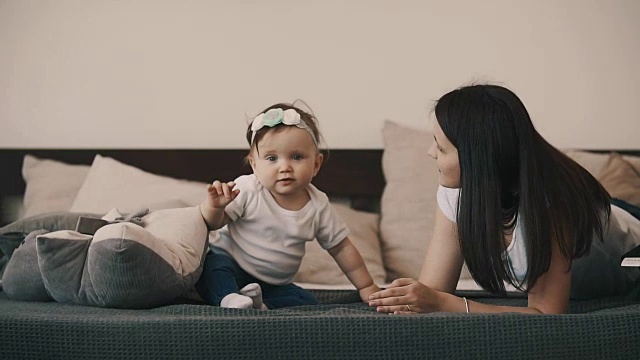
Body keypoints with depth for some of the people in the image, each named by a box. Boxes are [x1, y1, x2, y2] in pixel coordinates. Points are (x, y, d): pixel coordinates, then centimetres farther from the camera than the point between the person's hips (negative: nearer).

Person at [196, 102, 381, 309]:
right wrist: (214, 205, -33)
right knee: (212, 264, -33)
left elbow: (341, 248, 5)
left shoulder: (318, 205, -6)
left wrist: (366, 287, 7)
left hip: (273, 284, 4)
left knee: (307, 302, -20)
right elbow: (212, 223, -9)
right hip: (231, 265, -4)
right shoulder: (246, 190, -15)